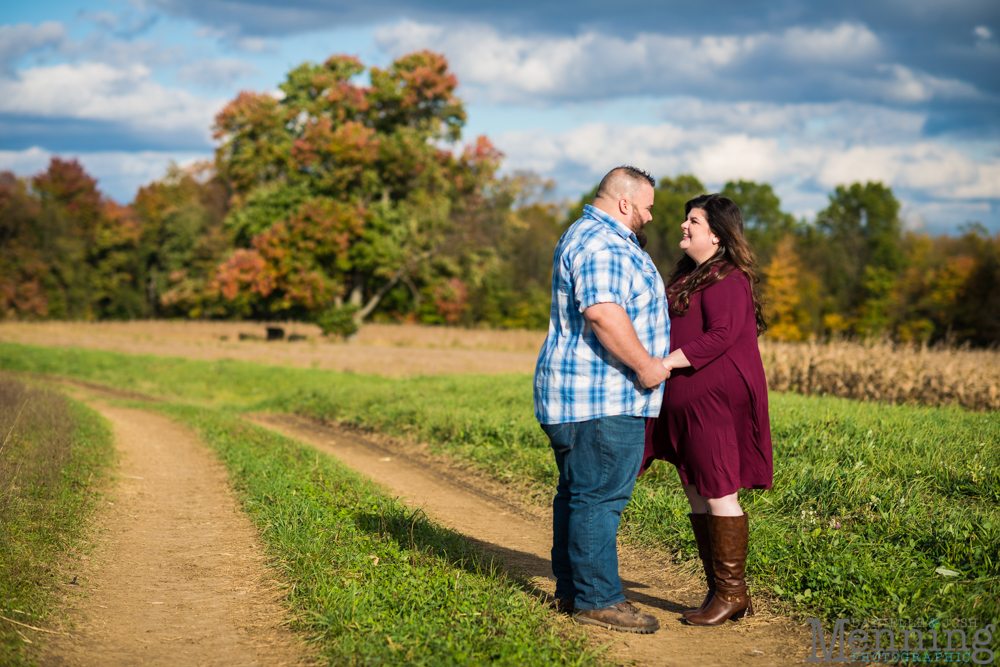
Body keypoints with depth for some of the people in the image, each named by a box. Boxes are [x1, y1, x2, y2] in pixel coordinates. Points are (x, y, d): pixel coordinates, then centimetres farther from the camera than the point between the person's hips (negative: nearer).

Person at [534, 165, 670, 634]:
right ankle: (597, 599, -4)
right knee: (599, 496, -8)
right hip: (600, 398, -11)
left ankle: (571, 590, 21)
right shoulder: (600, 244, -16)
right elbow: (603, 313, -30)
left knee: (578, 493, 14)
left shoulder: (598, 238, 21)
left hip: (583, 394, 11)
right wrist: (644, 364, -22)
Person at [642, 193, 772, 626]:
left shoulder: (727, 280, -12)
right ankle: (718, 591, 17)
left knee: (719, 496, -6)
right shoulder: (688, 276, 19)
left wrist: (668, 362, -25)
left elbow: (720, 335, -23)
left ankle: (732, 594, 2)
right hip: (688, 404, 10)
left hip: (717, 403, -10)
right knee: (697, 498, 10)